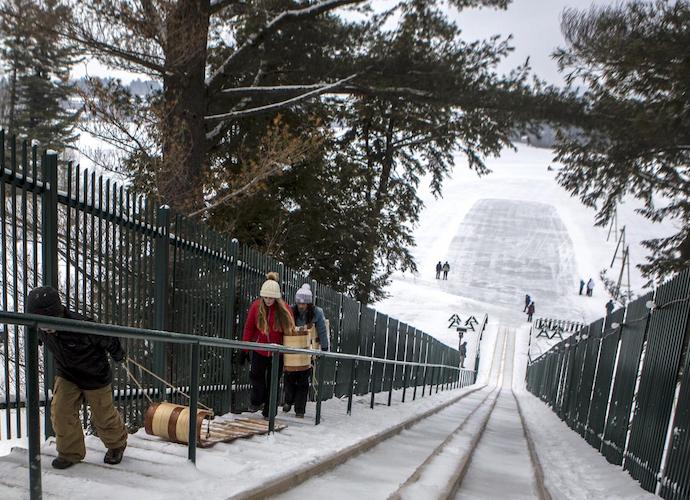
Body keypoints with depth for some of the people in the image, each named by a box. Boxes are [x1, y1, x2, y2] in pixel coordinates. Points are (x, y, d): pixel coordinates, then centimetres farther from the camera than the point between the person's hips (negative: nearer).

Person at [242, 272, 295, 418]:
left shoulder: (284, 309, -12)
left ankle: (268, 412, 23)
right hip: (259, 351, 1)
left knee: (272, 382, 8)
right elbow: (249, 328, 0)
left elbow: (290, 329, -3)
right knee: (255, 375, 0)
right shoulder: (256, 306, -8)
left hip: (277, 353, -1)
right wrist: (245, 349, 1)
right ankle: (257, 401, 29)